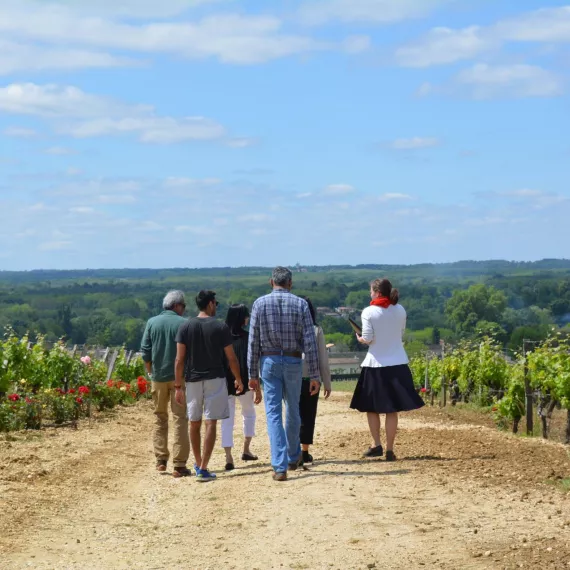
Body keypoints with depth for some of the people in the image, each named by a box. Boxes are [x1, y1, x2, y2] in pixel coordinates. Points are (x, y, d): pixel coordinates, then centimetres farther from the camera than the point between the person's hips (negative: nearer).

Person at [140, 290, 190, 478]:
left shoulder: (152, 323, 2)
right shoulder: (183, 324, -7)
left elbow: (145, 351, 1)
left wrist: (150, 371, 13)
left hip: (158, 376, 3)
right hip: (179, 376, -3)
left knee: (159, 417, 17)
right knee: (180, 419, 0)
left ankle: (161, 460, 15)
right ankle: (179, 465, -3)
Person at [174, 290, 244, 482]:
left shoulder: (185, 327, -1)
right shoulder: (220, 327, -6)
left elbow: (179, 359, -3)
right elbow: (231, 358, -2)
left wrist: (178, 386, 2)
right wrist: (238, 379, 12)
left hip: (193, 380, 3)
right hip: (215, 379, -3)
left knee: (194, 423, 16)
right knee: (210, 423, -4)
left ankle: (198, 464, 29)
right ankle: (203, 469, -11)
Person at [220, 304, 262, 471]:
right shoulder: (247, 337, -10)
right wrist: (257, 388, -4)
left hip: (224, 383, 1)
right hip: (244, 383, -1)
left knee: (227, 419, 4)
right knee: (249, 413, 23)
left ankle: (228, 457, -5)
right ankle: (246, 450, 23)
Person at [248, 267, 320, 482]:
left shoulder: (260, 303, -2)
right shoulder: (300, 304, -2)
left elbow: (253, 341, -2)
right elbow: (310, 342, -5)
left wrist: (252, 373, 5)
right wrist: (314, 375, -2)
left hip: (269, 361, -1)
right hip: (294, 363, 1)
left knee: (273, 413, 0)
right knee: (292, 411, 19)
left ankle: (280, 467, -8)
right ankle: (293, 457, 35)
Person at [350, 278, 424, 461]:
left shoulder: (369, 312, -10)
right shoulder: (400, 310, 3)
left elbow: (368, 339, -12)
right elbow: (401, 334, 12)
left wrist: (360, 338, 8)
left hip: (376, 365, -3)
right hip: (397, 364, 3)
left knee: (371, 407, 12)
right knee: (392, 410, 4)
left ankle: (377, 446, 5)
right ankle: (389, 450, 3)